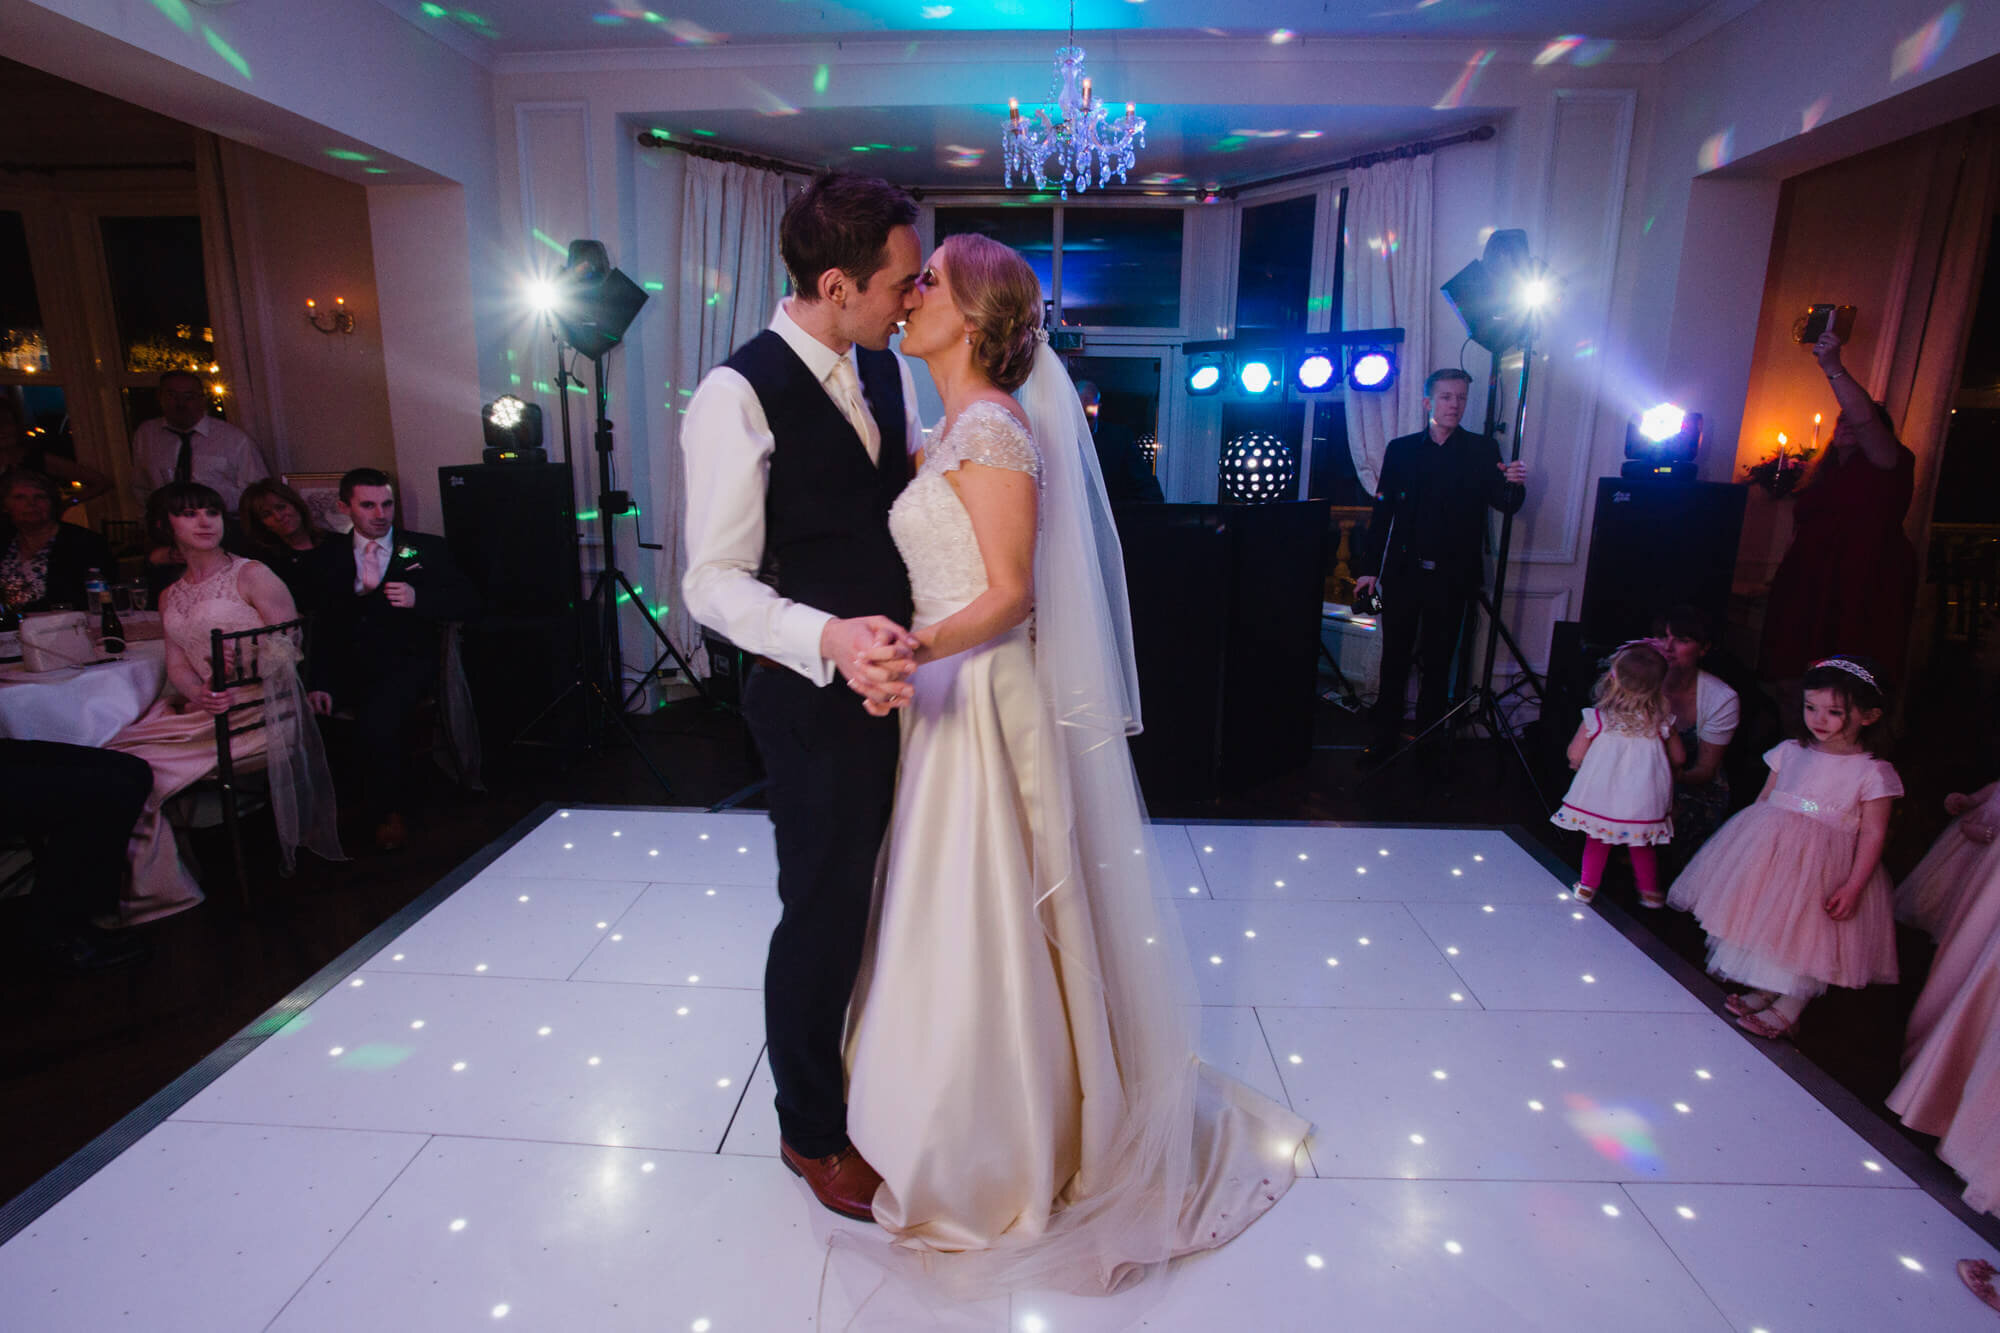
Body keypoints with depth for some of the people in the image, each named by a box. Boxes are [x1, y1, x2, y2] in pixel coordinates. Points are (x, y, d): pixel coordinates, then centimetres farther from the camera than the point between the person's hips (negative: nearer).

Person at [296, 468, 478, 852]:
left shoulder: (426, 550, 12)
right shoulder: (325, 558, 14)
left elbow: (468, 601, 4)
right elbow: (318, 627, 4)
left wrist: (417, 598, -14)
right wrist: (317, 683, -11)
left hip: (404, 663, -3)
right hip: (345, 667, 3)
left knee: (377, 720, -30)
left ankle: (391, 812, -8)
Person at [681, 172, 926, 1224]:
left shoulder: (887, 369, 6)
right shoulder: (739, 396, -17)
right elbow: (715, 581, -19)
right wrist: (832, 640, -35)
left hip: (897, 675, 7)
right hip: (816, 700, -7)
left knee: (891, 897, 21)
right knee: (824, 914, 8)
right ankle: (811, 1129, 34)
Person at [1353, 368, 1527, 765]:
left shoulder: (1481, 449, 5)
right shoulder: (1401, 449, 7)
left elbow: (1503, 503, -3)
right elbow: (1382, 510, 8)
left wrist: (1515, 484, -27)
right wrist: (1369, 568, 4)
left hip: (1451, 577, -1)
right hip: (1403, 572, 1)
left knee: (1437, 663, 6)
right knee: (1394, 659, 6)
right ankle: (1385, 738, 16)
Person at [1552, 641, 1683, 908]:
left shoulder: (1596, 719, -15)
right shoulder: (1662, 722, -10)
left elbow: (1575, 756, -7)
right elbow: (1679, 758, 4)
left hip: (1601, 799, -1)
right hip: (1644, 804, 1)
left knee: (1597, 840, 18)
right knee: (1642, 846, 21)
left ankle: (1587, 886, 27)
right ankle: (1650, 891, 31)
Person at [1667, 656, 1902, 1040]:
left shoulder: (1873, 773, -8)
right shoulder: (1790, 753, 4)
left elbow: (1873, 834, -9)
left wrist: (1853, 886, -15)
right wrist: (1748, 839, 11)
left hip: (1824, 865, -5)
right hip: (1771, 851, 5)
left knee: (1808, 934, -1)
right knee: (1763, 922, 11)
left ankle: (1787, 1008, 13)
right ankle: (1763, 990, 28)